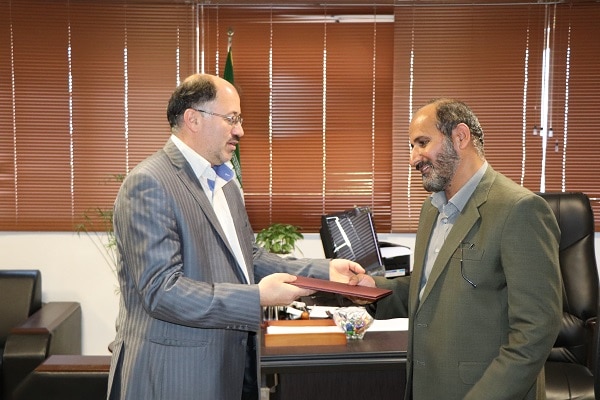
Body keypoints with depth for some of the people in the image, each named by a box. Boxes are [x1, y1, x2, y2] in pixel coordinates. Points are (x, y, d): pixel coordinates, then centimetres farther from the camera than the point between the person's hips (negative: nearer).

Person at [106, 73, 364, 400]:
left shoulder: (223, 182, 12)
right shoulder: (149, 184, -18)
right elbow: (161, 290, -24)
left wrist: (323, 271, 2)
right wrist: (258, 298, -27)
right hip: (176, 372, -8)